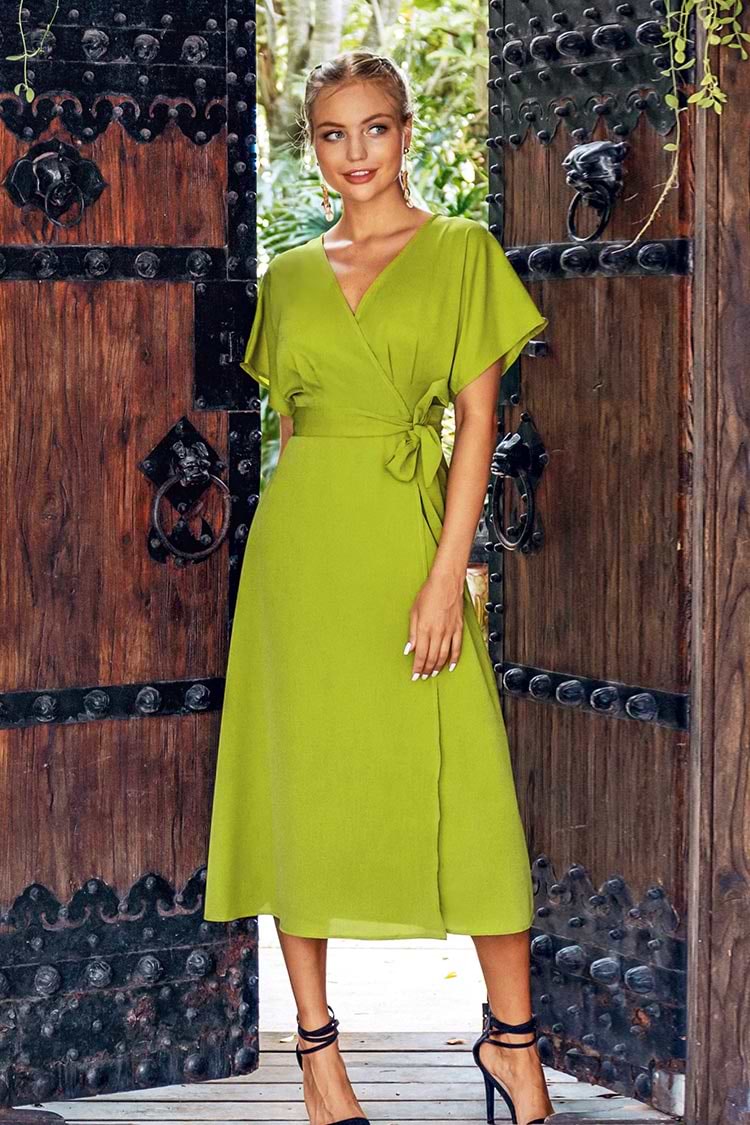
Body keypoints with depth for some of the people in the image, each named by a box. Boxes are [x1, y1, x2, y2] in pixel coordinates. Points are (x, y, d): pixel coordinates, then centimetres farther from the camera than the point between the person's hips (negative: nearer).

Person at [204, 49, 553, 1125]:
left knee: (465, 789, -5)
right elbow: (290, 423, 15)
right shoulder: (289, 278, 12)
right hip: (300, 540, 3)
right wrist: (295, 542, 9)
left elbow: (479, 418, -3)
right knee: (304, 784, 3)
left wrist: (447, 573, -11)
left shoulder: (462, 252, 2)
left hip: (408, 533, -3)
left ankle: (512, 1038, 9)